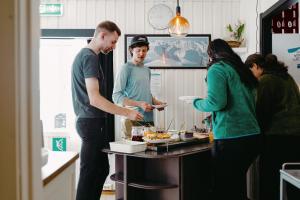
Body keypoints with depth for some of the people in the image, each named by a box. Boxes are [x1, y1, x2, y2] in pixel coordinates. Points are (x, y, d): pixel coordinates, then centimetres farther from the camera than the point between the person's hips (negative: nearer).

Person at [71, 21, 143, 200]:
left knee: (101, 169, 14)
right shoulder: (90, 57, -14)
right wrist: (127, 113, -20)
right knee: (90, 173, -4)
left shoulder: (83, 54, 16)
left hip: (89, 121, 10)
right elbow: (95, 99, -22)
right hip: (91, 123, -10)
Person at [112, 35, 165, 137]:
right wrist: (139, 104, -19)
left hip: (149, 119, 6)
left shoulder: (147, 70, 15)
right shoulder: (126, 68, -6)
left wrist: (155, 102, 6)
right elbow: (116, 96, -11)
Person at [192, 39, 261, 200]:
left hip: (230, 138, -8)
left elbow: (216, 102, -18)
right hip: (253, 135, 8)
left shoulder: (217, 69, -6)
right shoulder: (243, 69, 17)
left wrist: (197, 103, 1)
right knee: (237, 184, 19)